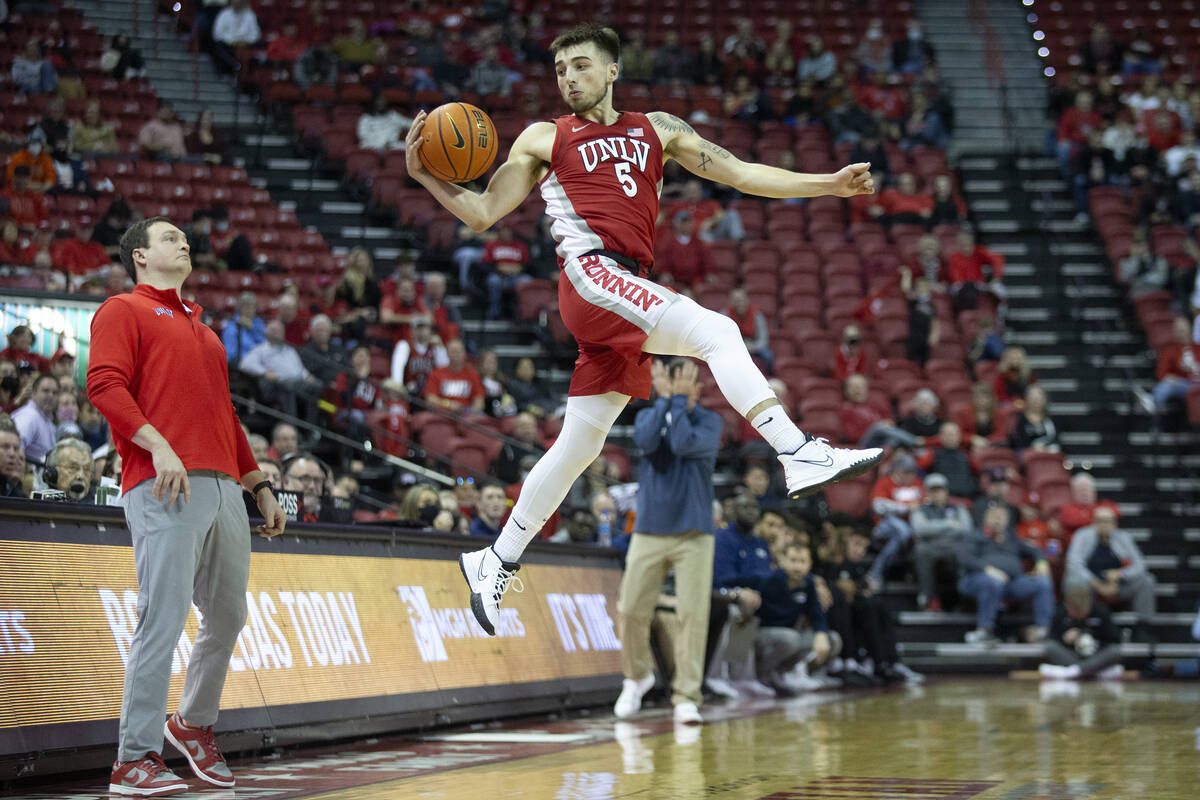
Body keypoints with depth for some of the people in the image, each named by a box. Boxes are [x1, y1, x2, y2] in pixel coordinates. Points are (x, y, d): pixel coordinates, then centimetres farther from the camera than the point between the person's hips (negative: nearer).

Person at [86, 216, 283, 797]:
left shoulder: (201, 327, 30)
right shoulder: (123, 311, 6)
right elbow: (104, 384, -9)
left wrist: (259, 486, 28)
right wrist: (157, 445, -21)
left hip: (224, 487, 8)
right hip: (165, 487, -8)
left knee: (228, 617, 11)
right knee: (163, 618, -13)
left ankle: (195, 725, 30)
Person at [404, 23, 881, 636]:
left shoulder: (657, 129, 23)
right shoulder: (543, 140, 15)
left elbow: (742, 174, 17)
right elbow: (483, 214, 12)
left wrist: (829, 184, 7)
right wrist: (426, 177, -4)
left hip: (628, 294, 5)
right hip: (590, 274, -5)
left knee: (579, 445, 8)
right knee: (716, 331, -26)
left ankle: (496, 563, 18)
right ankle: (799, 454, -38)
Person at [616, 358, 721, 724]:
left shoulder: (709, 421, 2)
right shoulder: (648, 416, 8)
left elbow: (683, 445, -18)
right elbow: (646, 440, -15)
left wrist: (680, 399, -9)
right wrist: (664, 399, -9)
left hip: (693, 533, -2)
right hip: (649, 531, 2)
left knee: (692, 614, -9)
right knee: (631, 611, -2)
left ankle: (686, 696, -5)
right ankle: (637, 675, 23)